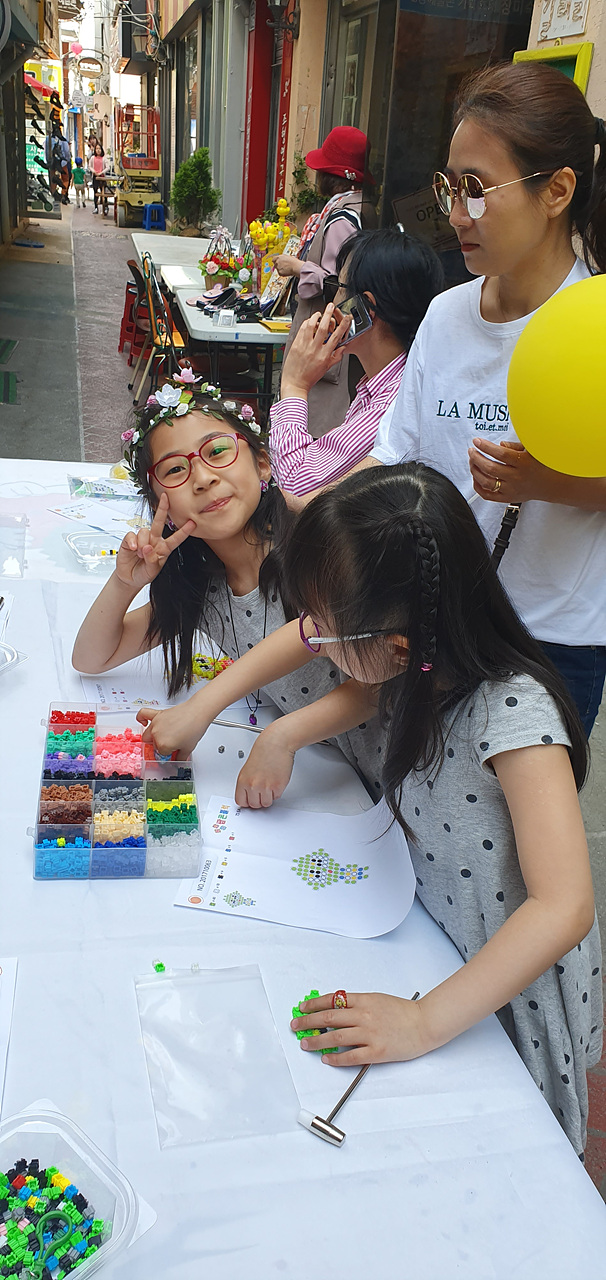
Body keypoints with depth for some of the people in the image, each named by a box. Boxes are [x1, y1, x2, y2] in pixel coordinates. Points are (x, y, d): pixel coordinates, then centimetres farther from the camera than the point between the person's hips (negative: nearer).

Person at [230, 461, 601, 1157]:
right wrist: (286, 732, -7)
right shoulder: (423, 667, -15)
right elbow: (367, 691, 10)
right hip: (438, 941, 6)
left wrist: (425, 1021, -38)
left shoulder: (512, 713, -36)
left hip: (512, 987, -6)